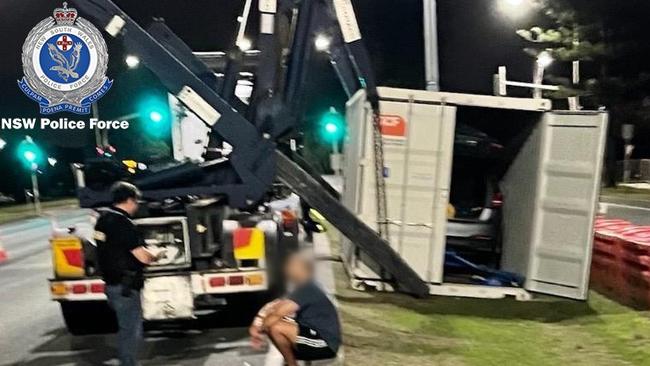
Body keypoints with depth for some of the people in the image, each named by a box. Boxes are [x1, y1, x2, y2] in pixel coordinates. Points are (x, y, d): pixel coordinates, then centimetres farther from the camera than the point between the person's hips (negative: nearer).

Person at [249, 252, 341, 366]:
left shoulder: (307, 289, -16)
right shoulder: (301, 290, 13)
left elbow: (280, 311, -24)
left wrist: (258, 328, -11)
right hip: (315, 336, 10)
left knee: (276, 327, -23)